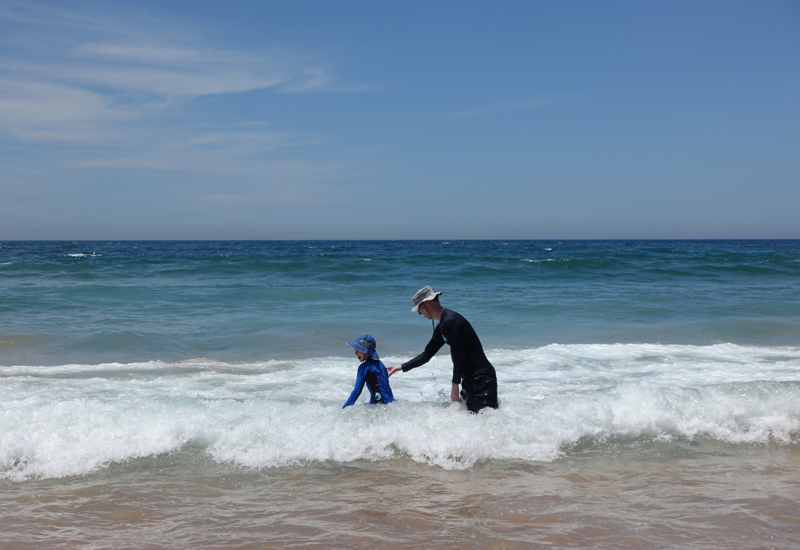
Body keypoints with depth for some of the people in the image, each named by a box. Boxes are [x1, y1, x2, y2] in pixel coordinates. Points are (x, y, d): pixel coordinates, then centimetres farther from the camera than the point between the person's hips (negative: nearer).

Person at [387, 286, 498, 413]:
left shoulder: (450, 322, -18)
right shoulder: (441, 327, 15)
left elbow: (458, 356, -21)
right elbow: (426, 355, 24)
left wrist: (455, 385, -15)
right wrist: (401, 367, 24)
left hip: (482, 379, -10)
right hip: (471, 379, 10)